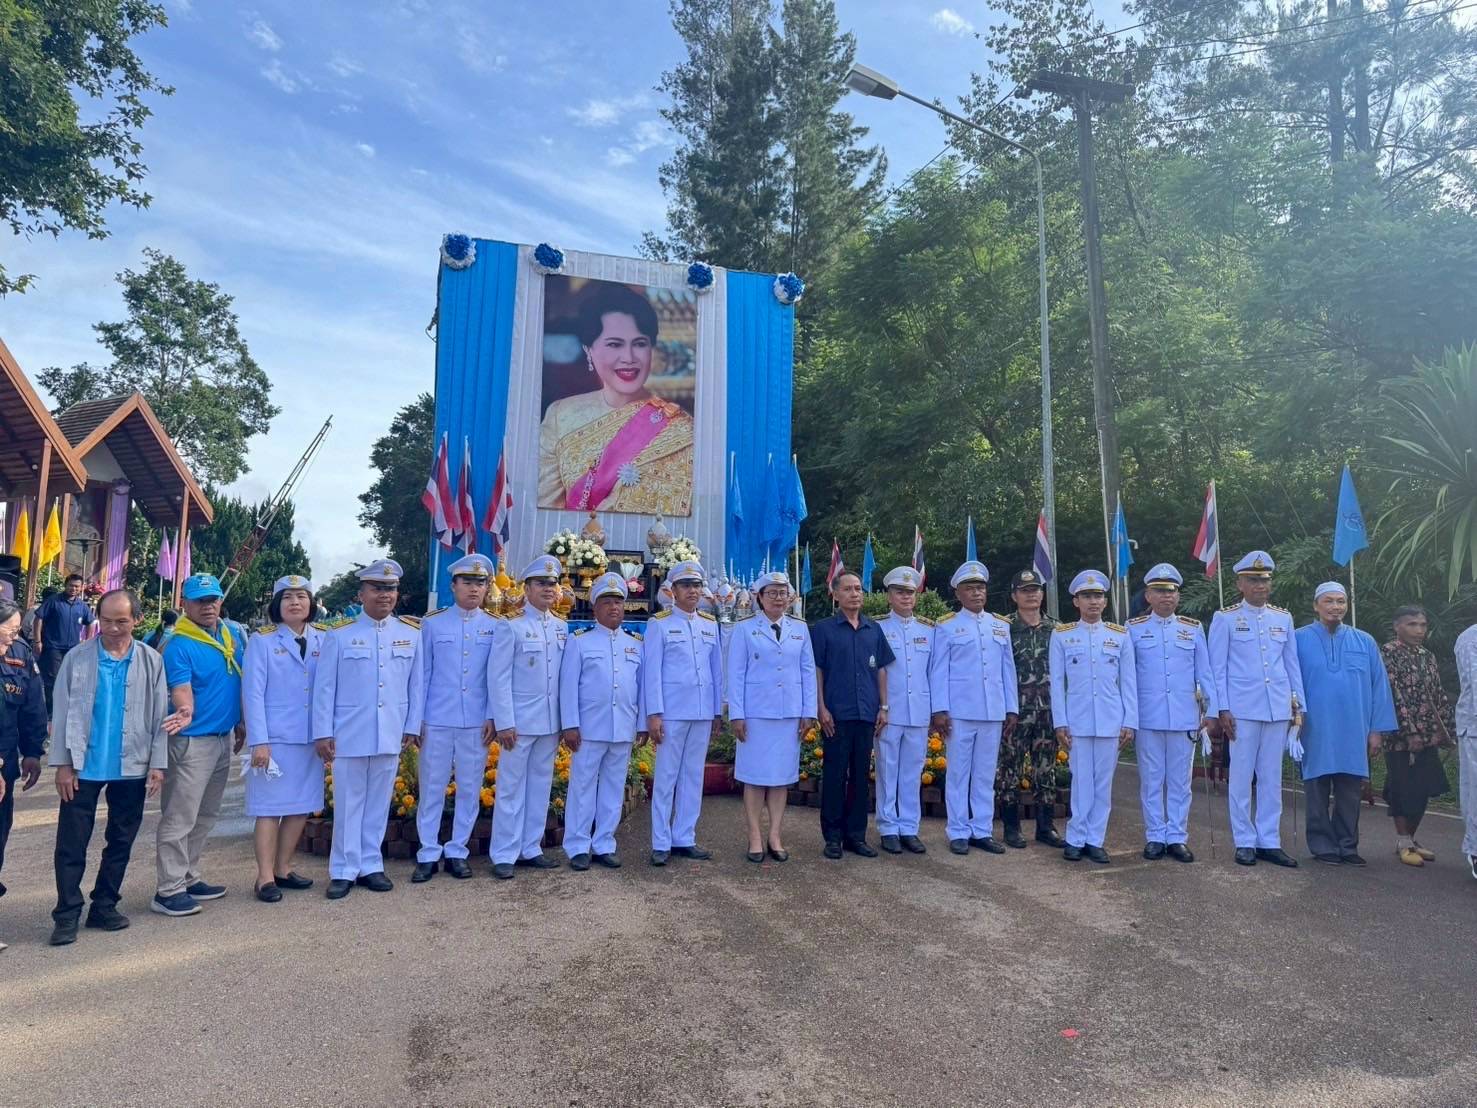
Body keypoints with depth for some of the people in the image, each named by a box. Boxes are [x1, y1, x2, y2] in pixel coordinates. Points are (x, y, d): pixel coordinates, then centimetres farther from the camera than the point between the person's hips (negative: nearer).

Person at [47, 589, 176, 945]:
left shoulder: (151, 661, 0)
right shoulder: (77, 658, -3)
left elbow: (160, 716, 1)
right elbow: (62, 713, -1)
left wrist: (158, 763, -2)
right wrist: (63, 763, -4)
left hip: (132, 767, 1)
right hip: (84, 766, -1)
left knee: (121, 842, 11)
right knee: (71, 843, 3)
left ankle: (104, 906, 25)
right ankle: (67, 914, 14)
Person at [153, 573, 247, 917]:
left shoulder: (234, 633, 7)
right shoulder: (179, 646, -14)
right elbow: (181, 689, -25)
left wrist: (241, 722, 21)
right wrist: (185, 711, -46)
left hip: (226, 738, 8)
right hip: (192, 741, -8)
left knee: (205, 816, 17)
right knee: (179, 819, -4)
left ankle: (188, 878, 29)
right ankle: (169, 891, 4)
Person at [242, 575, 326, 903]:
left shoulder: (323, 640, 7)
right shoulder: (262, 640, -3)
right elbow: (253, 693, -7)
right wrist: (259, 741, -13)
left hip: (311, 739, 4)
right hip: (274, 738, -4)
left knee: (302, 807, 10)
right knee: (270, 808, 1)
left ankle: (282, 868, 24)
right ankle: (265, 877, 11)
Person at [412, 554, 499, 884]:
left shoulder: (496, 627, 4)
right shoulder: (432, 623, 3)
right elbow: (422, 674, 4)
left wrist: (493, 717, -2)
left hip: (476, 723, 1)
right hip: (437, 721, -1)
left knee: (470, 790, 8)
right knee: (431, 789, 6)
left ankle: (457, 852, 21)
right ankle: (428, 855, 18)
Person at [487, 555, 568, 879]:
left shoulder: (562, 628, 8)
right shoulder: (511, 627, -6)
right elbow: (498, 677, -9)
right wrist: (504, 723, -13)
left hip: (550, 722, 5)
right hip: (519, 722, -5)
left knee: (540, 786, 12)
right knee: (511, 788, 3)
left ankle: (530, 848, 23)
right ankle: (504, 855, 12)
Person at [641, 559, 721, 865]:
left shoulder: (710, 624, 11)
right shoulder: (659, 623, -2)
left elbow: (716, 670, 12)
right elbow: (652, 671, -5)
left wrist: (718, 712, 10)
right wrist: (654, 713, -11)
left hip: (703, 713, 5)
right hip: (672, 712, -4)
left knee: (694, 777, 9)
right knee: (666, 777, 2)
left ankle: (685, 839, 19)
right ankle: (661, 843, 10)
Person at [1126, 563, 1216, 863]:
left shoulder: (1193, 629, 8)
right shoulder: (1134, 629, 3)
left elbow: (1204, 673, 9)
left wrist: (1210, 710, 3)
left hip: (1185, 718, 1)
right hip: (1147, 719, -1)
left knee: (1180, 781, 7)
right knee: (1151, 780, 5)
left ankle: (1177, 838, 16)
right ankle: (1155, 837, 14)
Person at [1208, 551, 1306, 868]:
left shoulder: (1283, 618, 11)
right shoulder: (1225, 618, 0)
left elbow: (1292, 664, 14)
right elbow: (1218, 668, -1)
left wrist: (1298, 705, 9)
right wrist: (1222, 709, -7)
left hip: (1278, 710, 4)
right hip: (1242, 710, -3)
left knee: (1272, 778, 9)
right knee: (1241, 777, 2)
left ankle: (1269, 841, 17)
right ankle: (1244, 842, 10)